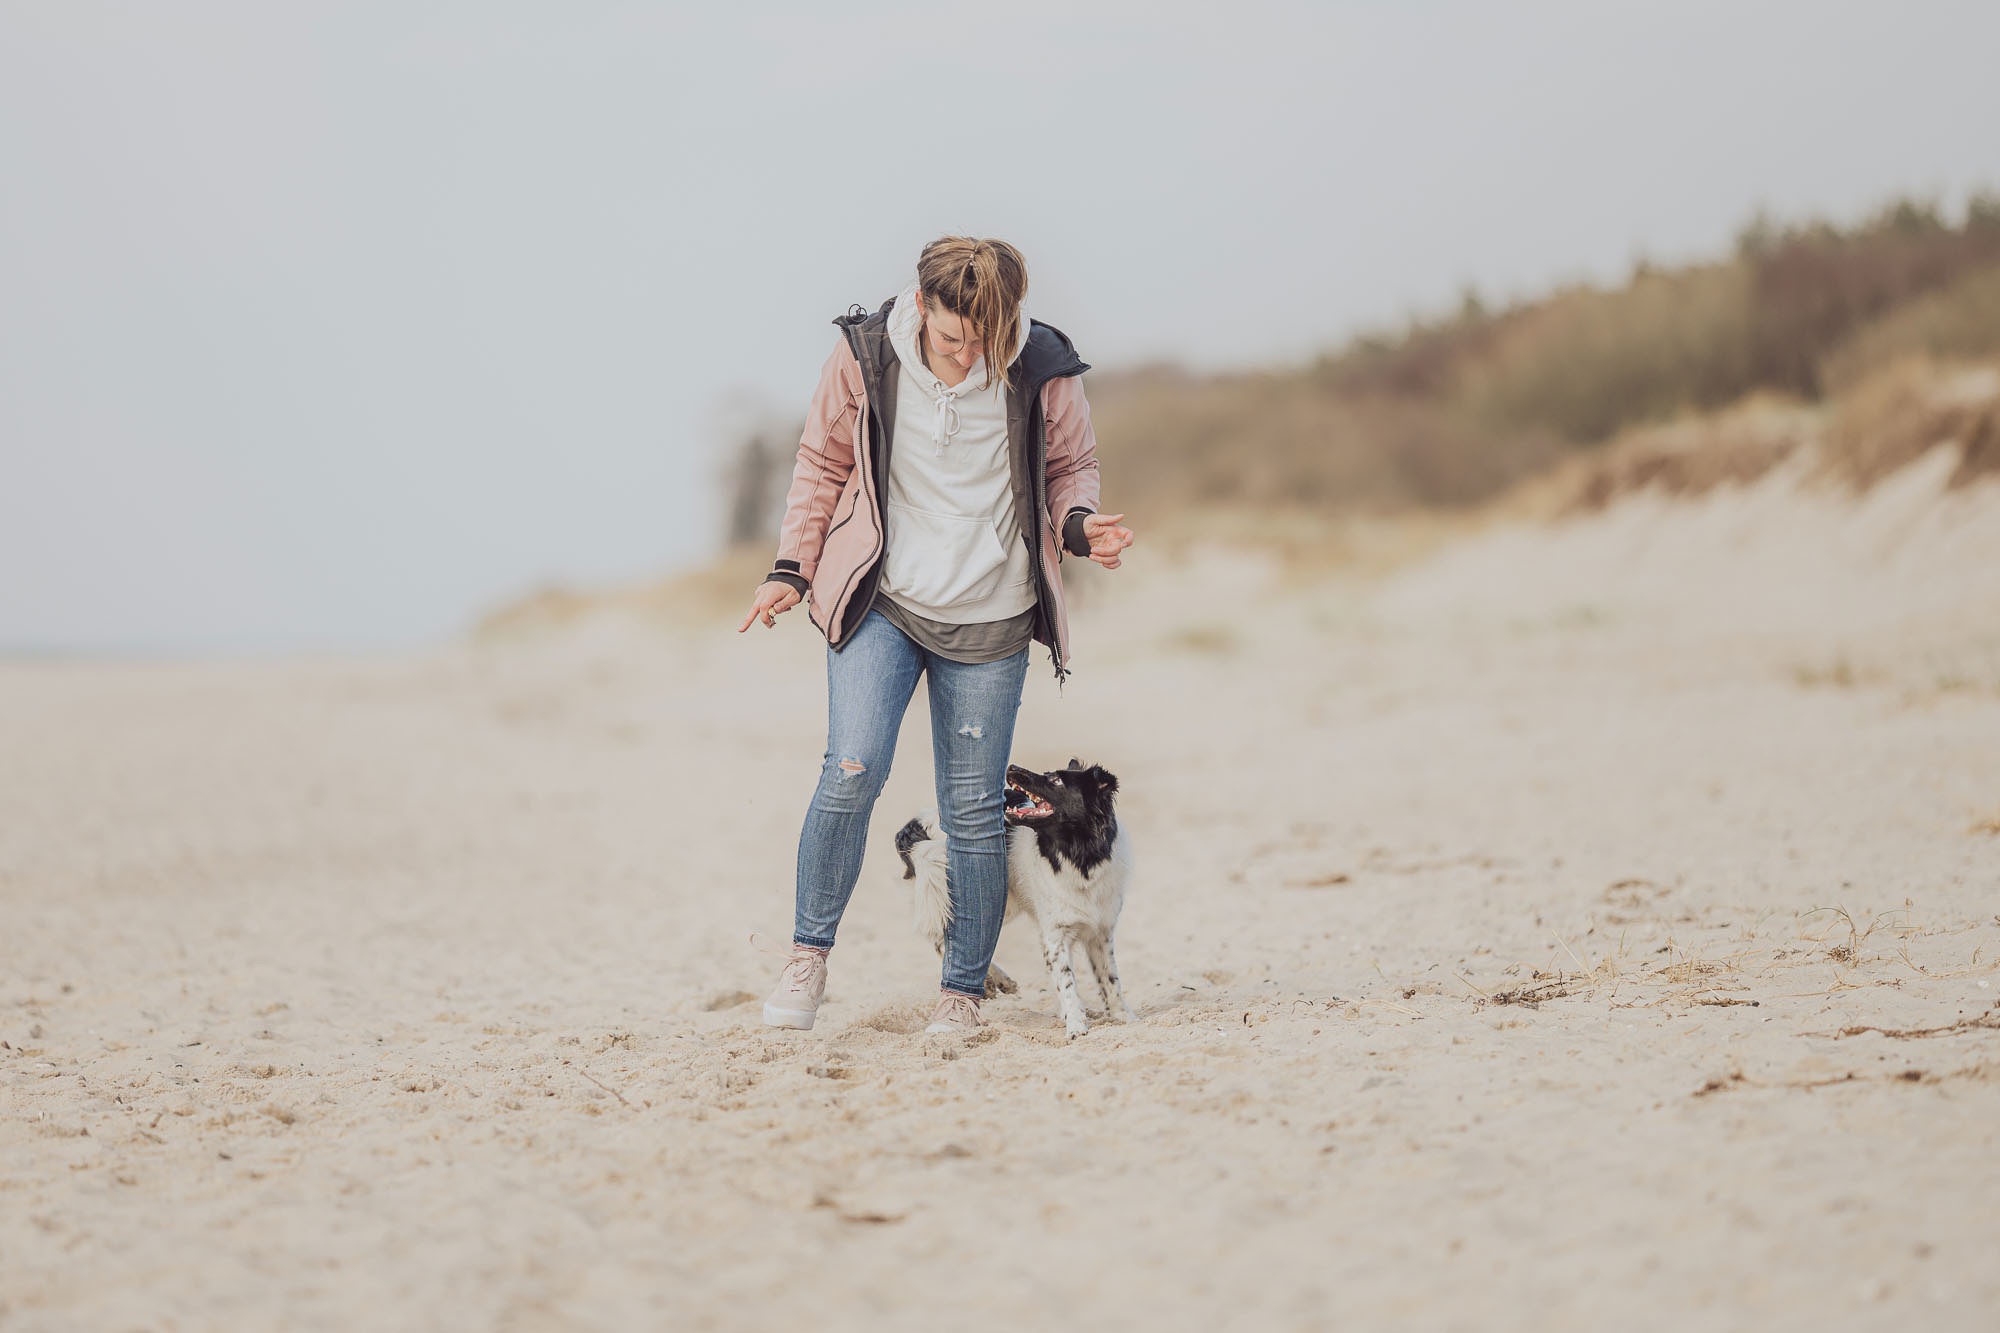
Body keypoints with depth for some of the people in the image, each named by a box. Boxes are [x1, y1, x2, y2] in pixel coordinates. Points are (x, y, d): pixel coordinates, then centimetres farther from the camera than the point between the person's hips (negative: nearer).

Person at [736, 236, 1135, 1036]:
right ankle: (808, 955, 1)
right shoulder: (865, 355, -9)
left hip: (990, 619, 1)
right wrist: (792, 569, 0)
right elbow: (822, 462, 5)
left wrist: (1079, 525, -13)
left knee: (974, 810, 3)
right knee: (852, 771, -17)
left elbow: (1070, 466, 8)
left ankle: (963, 990, 17)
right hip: (880, 602, 0)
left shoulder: (1044, 374, -10)